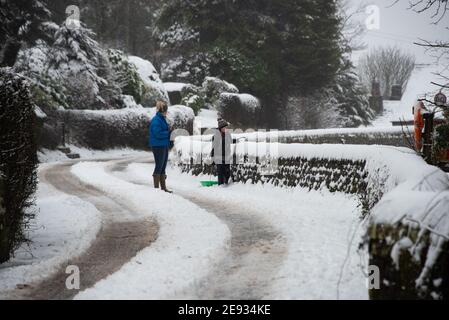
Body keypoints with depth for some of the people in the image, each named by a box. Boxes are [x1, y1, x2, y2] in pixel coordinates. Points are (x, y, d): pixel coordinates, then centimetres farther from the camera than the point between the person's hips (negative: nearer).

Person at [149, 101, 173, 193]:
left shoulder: (163, 119, 14)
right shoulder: (156, 120, -16)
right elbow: (158, 133, -23)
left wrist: (169, 131, 2)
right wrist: (168, 132, -13)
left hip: (164, 146, 9)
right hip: (158, 146, -9)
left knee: (163, 167, 12)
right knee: (159, 166, -4)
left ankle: (163, 187, 18)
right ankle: (156, 188, 2)